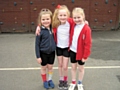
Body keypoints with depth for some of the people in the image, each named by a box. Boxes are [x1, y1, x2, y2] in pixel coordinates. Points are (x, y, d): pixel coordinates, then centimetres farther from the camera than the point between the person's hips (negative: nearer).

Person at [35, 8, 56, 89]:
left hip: (52, 52, 3)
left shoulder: (53, 28, -6)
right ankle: (45, 81, 35)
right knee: (44, 67, 15)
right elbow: (37, 44, -12)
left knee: (50, 67, 18)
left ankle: (50, 80, 39)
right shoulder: (40, 31, -17)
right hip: (43, 53, -3)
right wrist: (38, 56, -11)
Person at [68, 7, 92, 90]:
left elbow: (88, 44, -18)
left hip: (81, 52, -4)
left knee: (81, 68, 15)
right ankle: (73, 82, 35)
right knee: (73, 67, 18)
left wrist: (85, 56, -15)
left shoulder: (86, 29, -21)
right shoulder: (73, 25, -6)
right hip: (72, 50, 4)